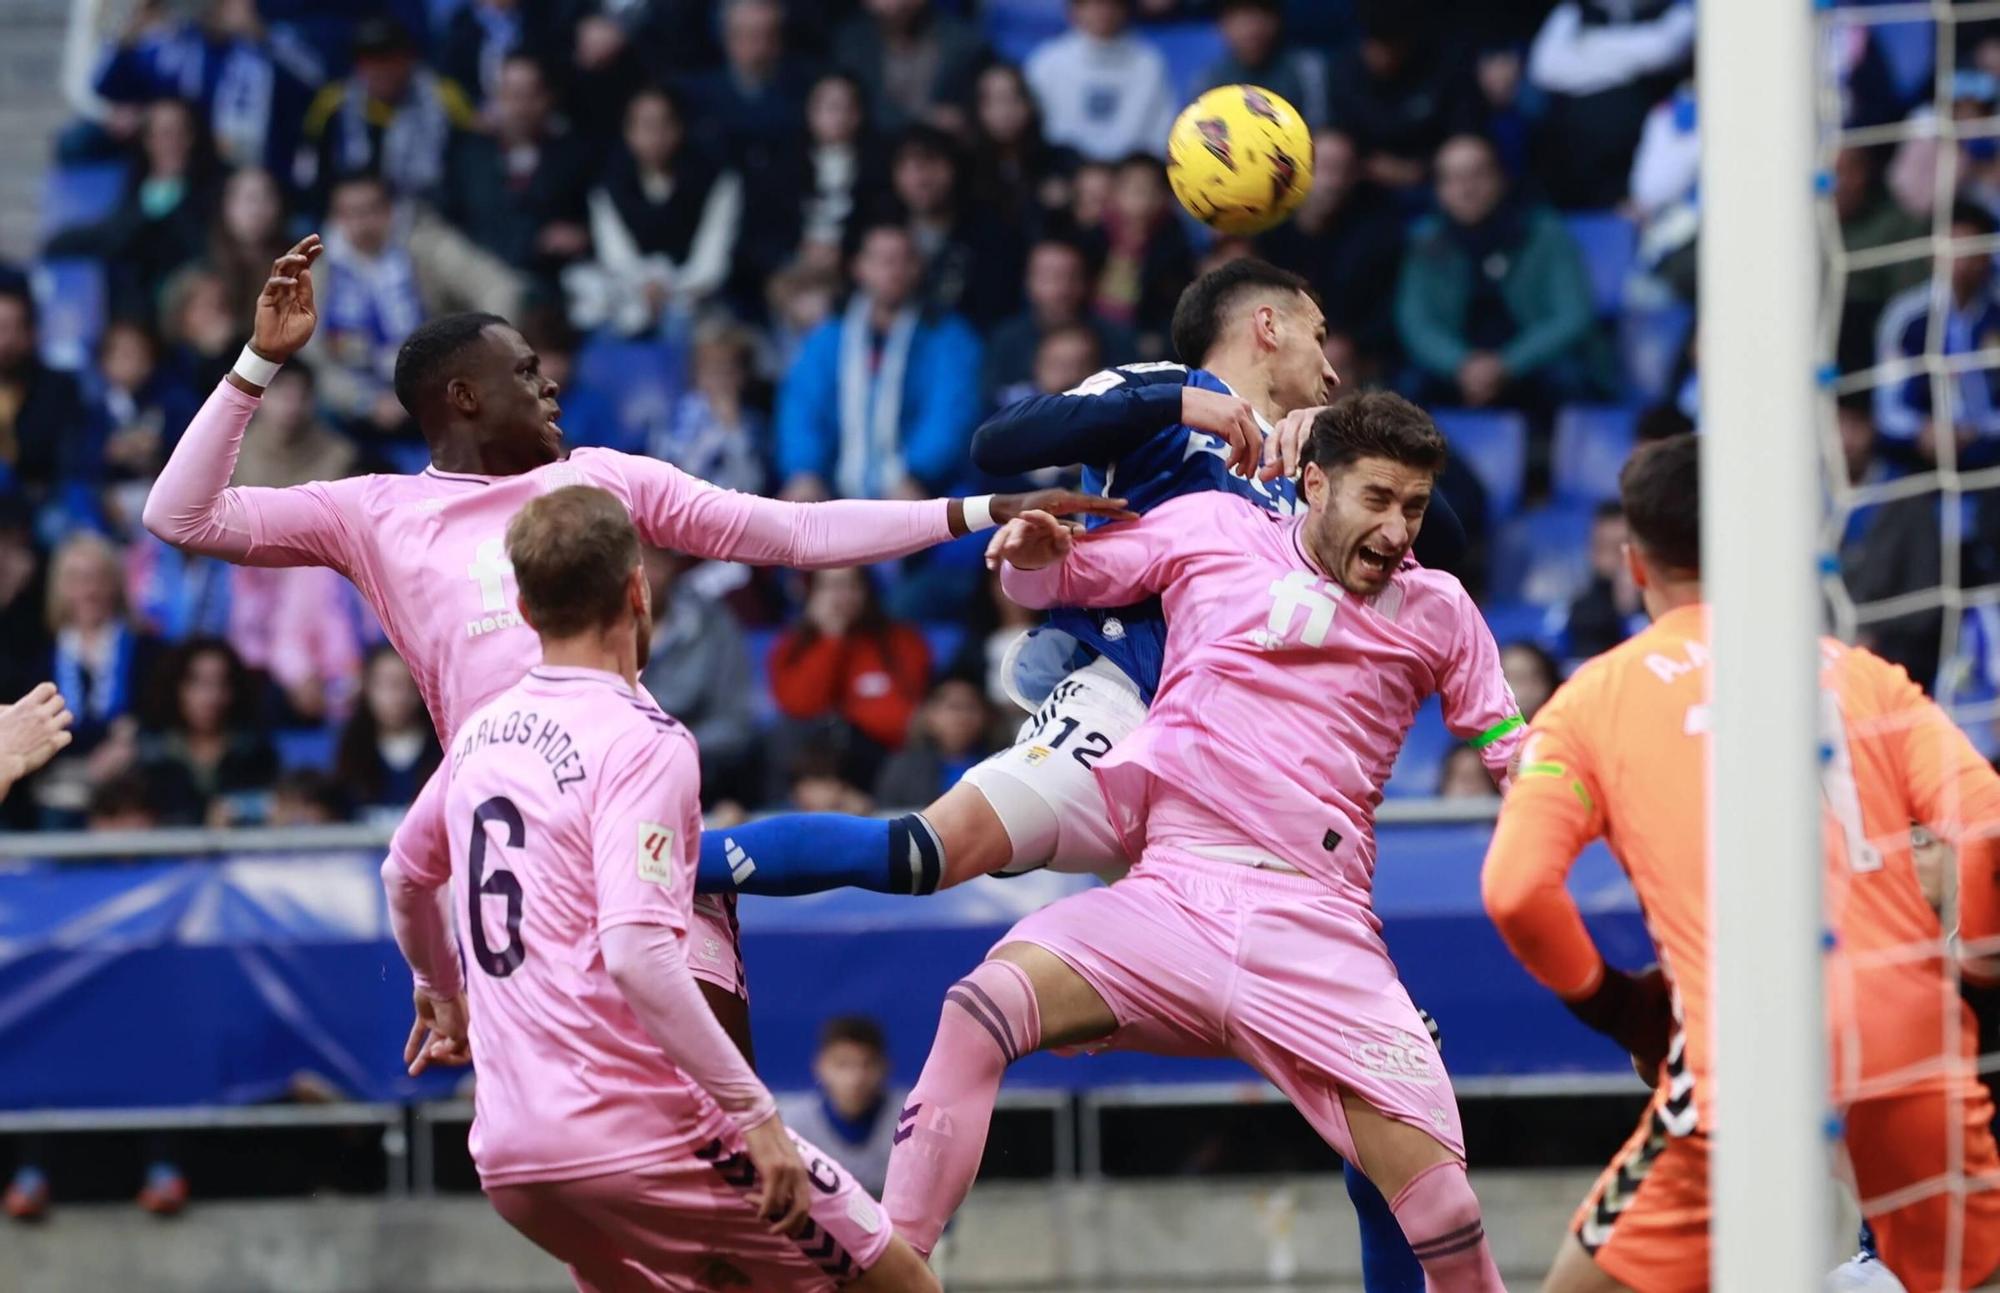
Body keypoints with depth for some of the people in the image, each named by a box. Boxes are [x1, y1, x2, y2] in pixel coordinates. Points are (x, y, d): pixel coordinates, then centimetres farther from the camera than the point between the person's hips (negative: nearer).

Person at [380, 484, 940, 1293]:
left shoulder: (483, 733, 11)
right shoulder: (641, 742, -12)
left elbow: (405, 875, 30)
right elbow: (637, 953, -24)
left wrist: (441, 997, 48)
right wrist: (754, 1112, -20)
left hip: (509, 1158, 7)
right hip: (632, 1129, -7)